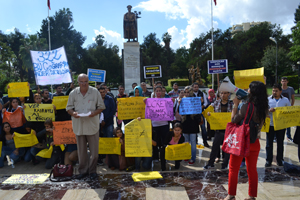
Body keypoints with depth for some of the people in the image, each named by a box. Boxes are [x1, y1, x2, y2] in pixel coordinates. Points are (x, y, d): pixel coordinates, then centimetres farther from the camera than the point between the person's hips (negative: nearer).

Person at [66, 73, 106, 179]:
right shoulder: (73, 93, 5)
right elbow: (69, 107, 9)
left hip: (92, 125, -2)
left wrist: (94, 113, -17)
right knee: (81, 150, 11)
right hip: (78, 126, 2)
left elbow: (101, 107, 2)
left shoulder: (95, 92, -1)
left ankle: (92, 170, 20)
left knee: (94, 150, 4)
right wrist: (73, 113, -13)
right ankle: (83, 170, 26)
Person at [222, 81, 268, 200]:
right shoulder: (264, 108, 0)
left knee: (233, 169, 8)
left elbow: (234, 120, -11)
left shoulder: (247, 106, -19)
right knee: (252, 169, 17)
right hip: (254, 142, 6)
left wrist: (235, 104, -4)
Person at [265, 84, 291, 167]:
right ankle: (268, 160, 16)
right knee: (269, 143, 5)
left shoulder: (285, 100, 4)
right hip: (270, 124, -1)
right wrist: (269, 110, -23)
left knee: (280, 143, 11)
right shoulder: (268, 99, 0)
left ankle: (280, 159, 26)